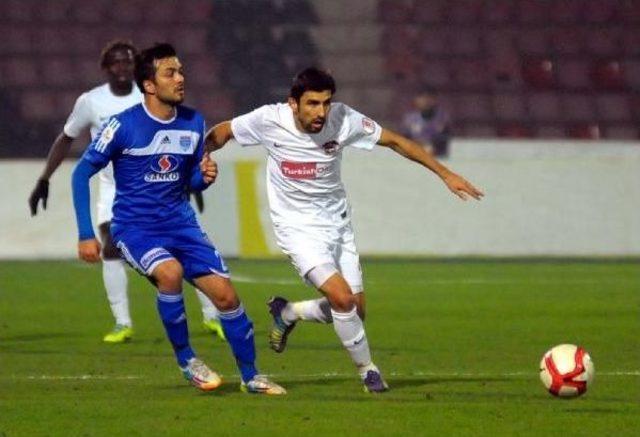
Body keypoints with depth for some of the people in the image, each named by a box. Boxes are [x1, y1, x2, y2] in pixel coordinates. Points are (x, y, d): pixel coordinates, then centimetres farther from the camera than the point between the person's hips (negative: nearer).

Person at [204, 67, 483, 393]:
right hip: (297, 228, -4)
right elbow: (221, 133, -2)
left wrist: (446, 174, -5)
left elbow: (395, 142, -5)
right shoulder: (270, 120, -20)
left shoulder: (343, 120, -16)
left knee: (355, 311, 6)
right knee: (343, 298, -21)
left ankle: (287, 313, 33)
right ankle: (367, 370, 1)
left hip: (336, 224, 4)